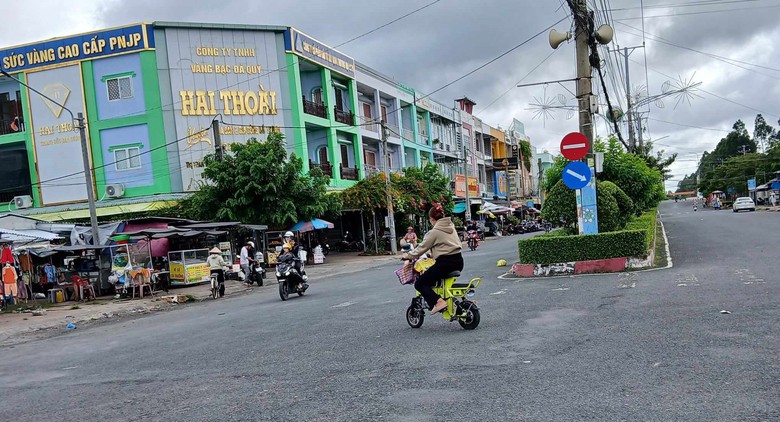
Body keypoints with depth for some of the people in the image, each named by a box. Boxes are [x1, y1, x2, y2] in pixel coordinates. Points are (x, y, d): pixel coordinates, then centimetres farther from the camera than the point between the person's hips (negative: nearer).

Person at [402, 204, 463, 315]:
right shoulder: (451, 226, 14)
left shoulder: (434, 232, -9)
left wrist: (407, 256, 8)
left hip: (445, 263, -8)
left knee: (419, 284, 0)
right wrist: (432, 254, 34)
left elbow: (422, 247, -4)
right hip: (459, 261, 9)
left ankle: (438, 301, -19)